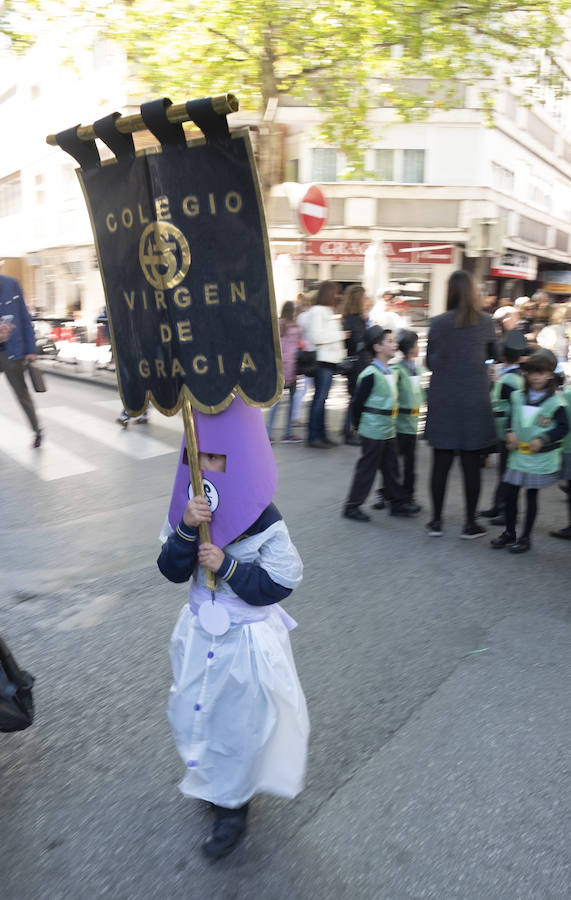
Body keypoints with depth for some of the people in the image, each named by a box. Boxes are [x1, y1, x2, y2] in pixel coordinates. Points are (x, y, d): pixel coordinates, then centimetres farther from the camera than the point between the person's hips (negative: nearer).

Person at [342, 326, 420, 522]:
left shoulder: (390, 373, 10)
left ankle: (397, 502, 26)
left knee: (391, 468, 15)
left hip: (388, 430, 8)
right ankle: (352, 506, 10)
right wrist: (358, 426, -6)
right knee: (367, 469, 0)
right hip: (373, 431, -8)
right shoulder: (370, 374, -18)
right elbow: (358, 402, -15)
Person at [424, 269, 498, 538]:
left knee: (441, 462, 9)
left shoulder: (438, 323, -6)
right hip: (474, 401, 0)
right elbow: (493, 355, 12)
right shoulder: (486, 322, -3)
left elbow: (429, 362, 1)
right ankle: (470, 523, 15)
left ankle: (436, 521, 17)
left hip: (443, 402, 0)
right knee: (471, 464, 7)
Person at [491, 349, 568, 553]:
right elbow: (510, 419, 14)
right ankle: (509, 532, 21)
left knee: (532, 496, 6)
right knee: (510, 493, 5)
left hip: (541, 458, -4)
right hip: (518, 454, 4)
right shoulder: (517, 397, 4)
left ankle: (525, 537, 17)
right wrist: (510, 433, -5)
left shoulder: (555, 402, -8)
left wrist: (542, 440, -17)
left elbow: (563, 428, -7)